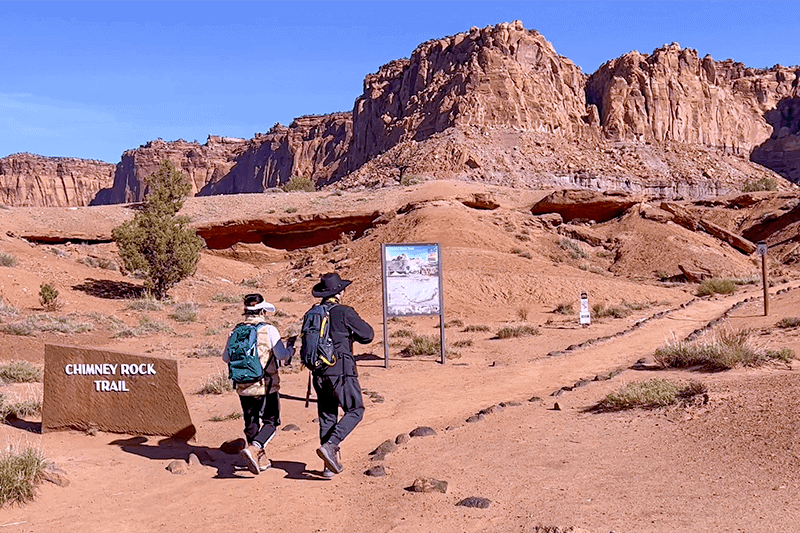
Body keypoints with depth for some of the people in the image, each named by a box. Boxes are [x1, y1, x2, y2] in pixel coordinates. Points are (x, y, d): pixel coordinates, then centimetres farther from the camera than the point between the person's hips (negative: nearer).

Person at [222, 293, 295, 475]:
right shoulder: (269, 330, -10)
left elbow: (226, 358, 10)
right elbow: (282, 355, -15)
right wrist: (290, 346, 5)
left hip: (244, 387, 4)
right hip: (266, 386, -4)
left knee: (251, 424, 17)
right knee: (271, 422, 7)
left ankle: (261, 460, 21)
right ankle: (252, 449, -15)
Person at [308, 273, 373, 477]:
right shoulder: (345, 313, -9)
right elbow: (367, 335, -4)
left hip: (319, 372, 6)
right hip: (341, 370, -6)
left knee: (327, 416, 12)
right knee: (355, 411, 5)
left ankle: (330, 464, 14)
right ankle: (329, 445, -12)